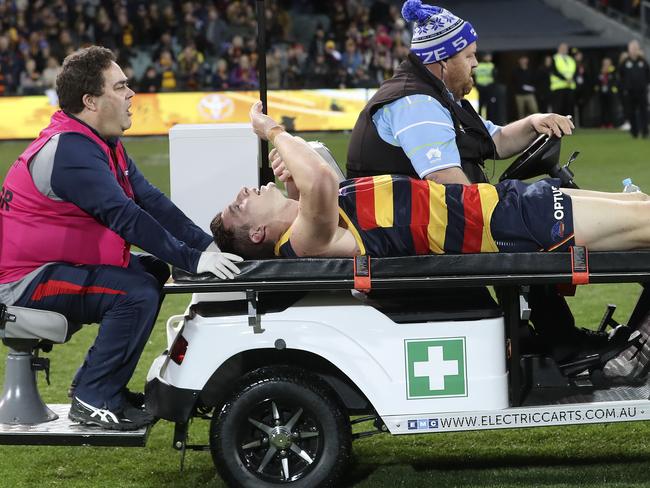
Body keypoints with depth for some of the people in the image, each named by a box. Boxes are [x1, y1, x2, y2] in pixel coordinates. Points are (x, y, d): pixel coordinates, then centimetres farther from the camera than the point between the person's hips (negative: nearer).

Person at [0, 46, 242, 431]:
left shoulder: (103, 144, 10)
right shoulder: (70, 151, -23)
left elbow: (151, 200, 4)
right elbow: (125, 217, -29)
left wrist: (208, 246, -5)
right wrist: (193, 260, -29)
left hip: (57, 264, 11)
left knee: (154, 269, 16)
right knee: (137, 292, -24)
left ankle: (108, 388, 18)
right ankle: (94, 400, -14)